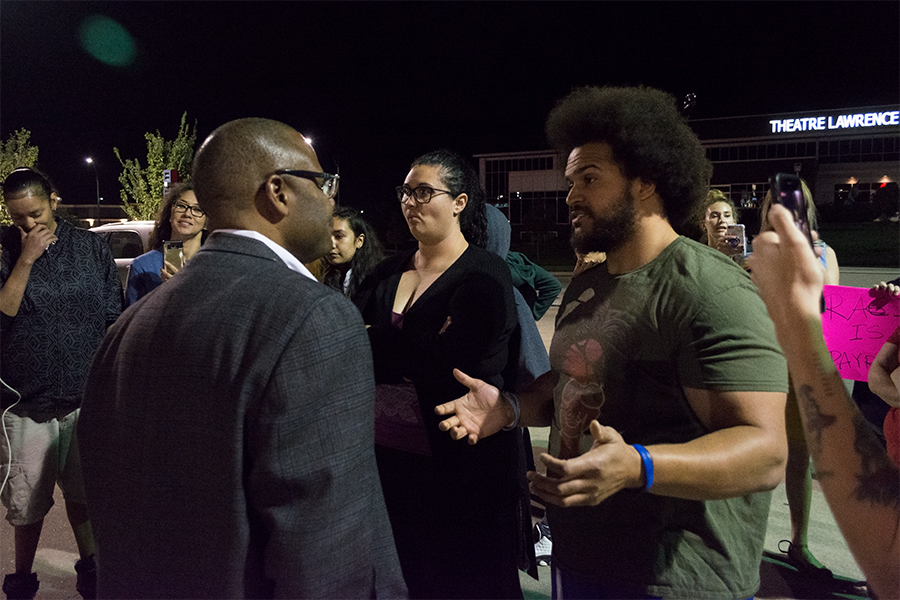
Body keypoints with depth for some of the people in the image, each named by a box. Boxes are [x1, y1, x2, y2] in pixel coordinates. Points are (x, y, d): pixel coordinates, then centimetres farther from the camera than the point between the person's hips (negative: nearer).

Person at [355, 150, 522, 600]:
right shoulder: (388, 272, 9)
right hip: (387, 455, 6)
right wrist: (413, 349, -16)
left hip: (457, 466, -5)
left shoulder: (486, 276, -10)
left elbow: (450, 356, -22)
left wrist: (372, 343, -14)